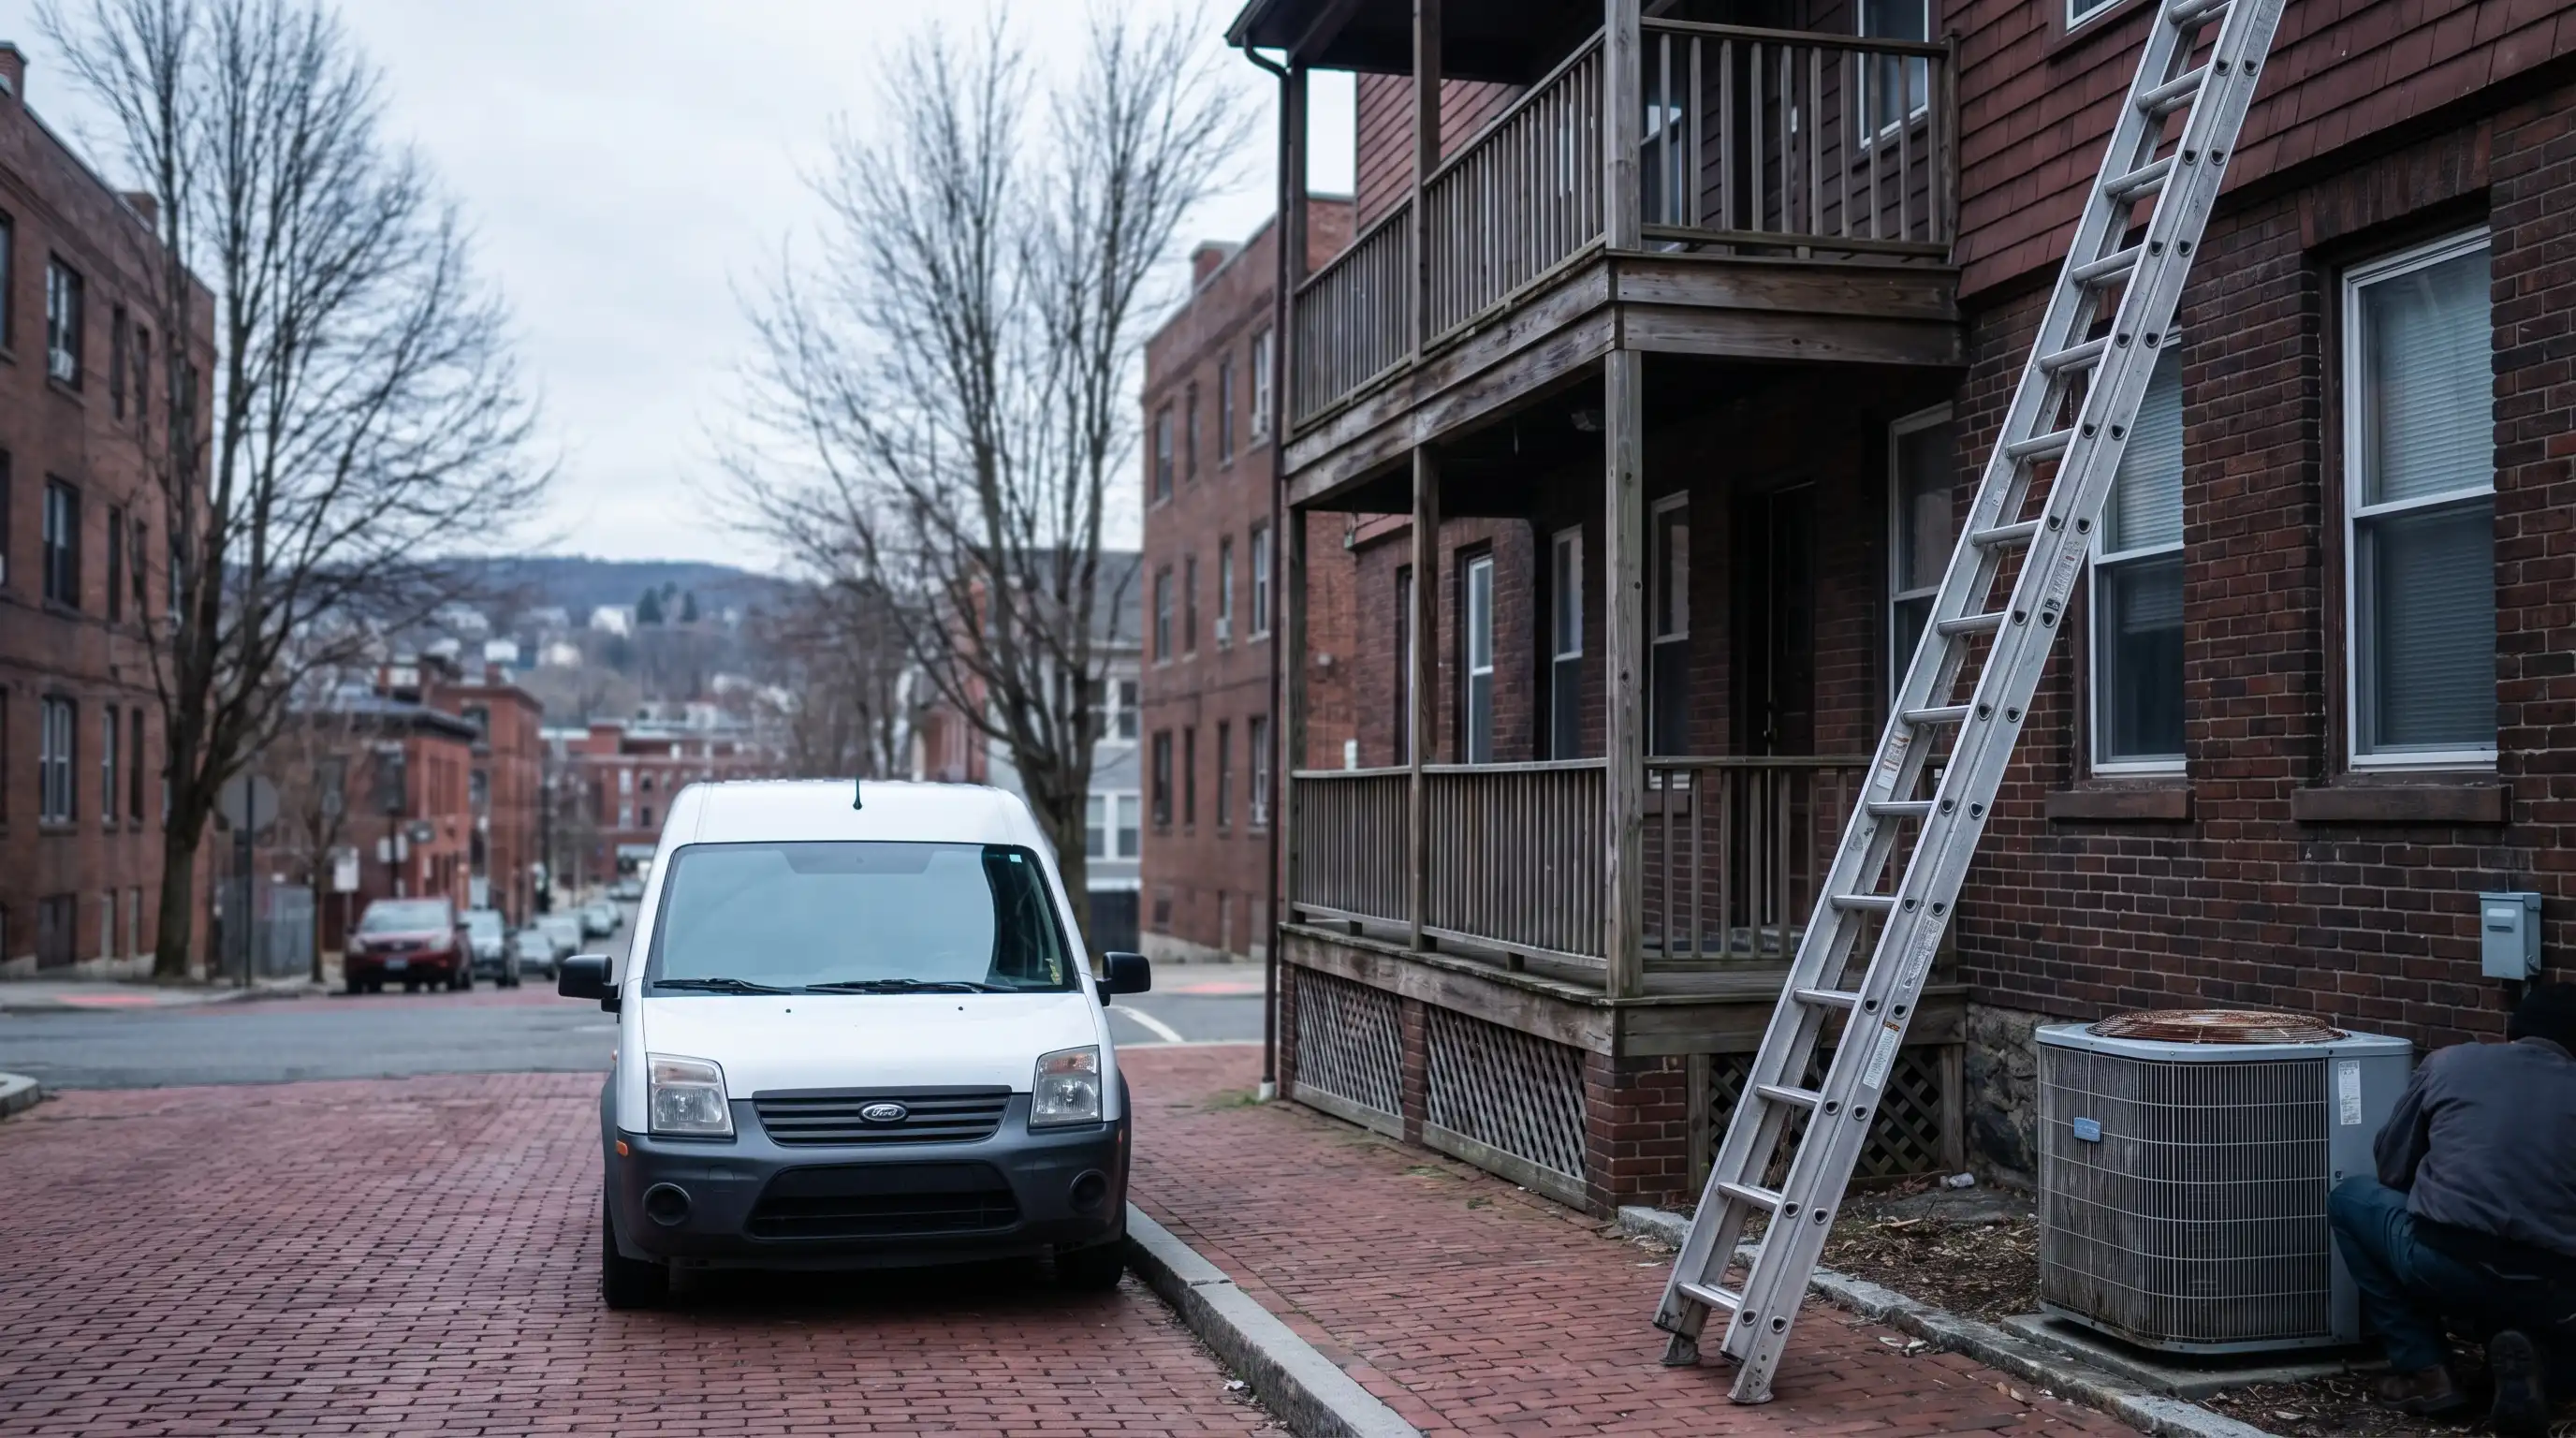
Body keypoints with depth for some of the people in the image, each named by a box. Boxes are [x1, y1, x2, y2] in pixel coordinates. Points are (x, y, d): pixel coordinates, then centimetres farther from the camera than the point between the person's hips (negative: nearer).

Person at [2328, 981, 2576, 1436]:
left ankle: (2423, 1371, 16)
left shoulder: (2449, 1062, 14)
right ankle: (2532, 1355, 0)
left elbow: (2392, 1167, 20)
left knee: (2350, 1198, 26)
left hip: (2445, 1265, -2)